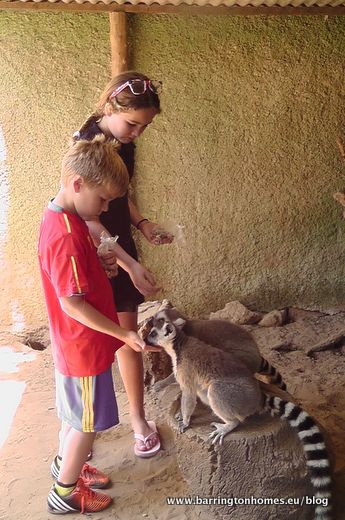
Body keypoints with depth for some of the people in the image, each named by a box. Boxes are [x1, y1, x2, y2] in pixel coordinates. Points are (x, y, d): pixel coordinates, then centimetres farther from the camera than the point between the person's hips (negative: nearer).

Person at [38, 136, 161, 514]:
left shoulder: (60, 217, 1)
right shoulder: (66, 236, -30)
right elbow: (73, 305, -26)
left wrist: (102, 265, 0)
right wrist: (124, 334, -20)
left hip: (75, 344, 9)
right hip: (85, 348, -9)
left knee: (76, 412, 27)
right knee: (87, 422, 10)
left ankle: (65, 464, 48)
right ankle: (65, 493, 30)